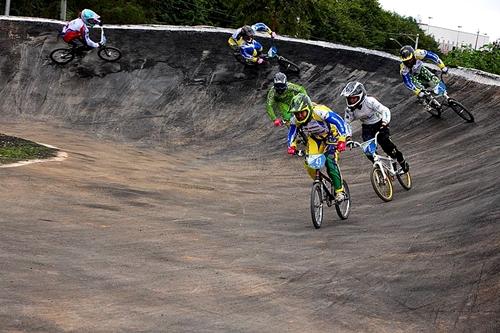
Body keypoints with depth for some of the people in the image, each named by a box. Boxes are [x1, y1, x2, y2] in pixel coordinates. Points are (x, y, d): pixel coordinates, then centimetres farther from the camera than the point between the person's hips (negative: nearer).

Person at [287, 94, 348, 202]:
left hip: (331, 135, -5)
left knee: (330, 161, -23)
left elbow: (339, 121, -35)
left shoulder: (319, 112, -36)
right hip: (314, 138, 5)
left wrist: (342, 140, -42)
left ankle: (339, 191, -14)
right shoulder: (295, 120, -20)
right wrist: (292, 146, -22)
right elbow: (292, 132, -4)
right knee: (309, 164, -14)